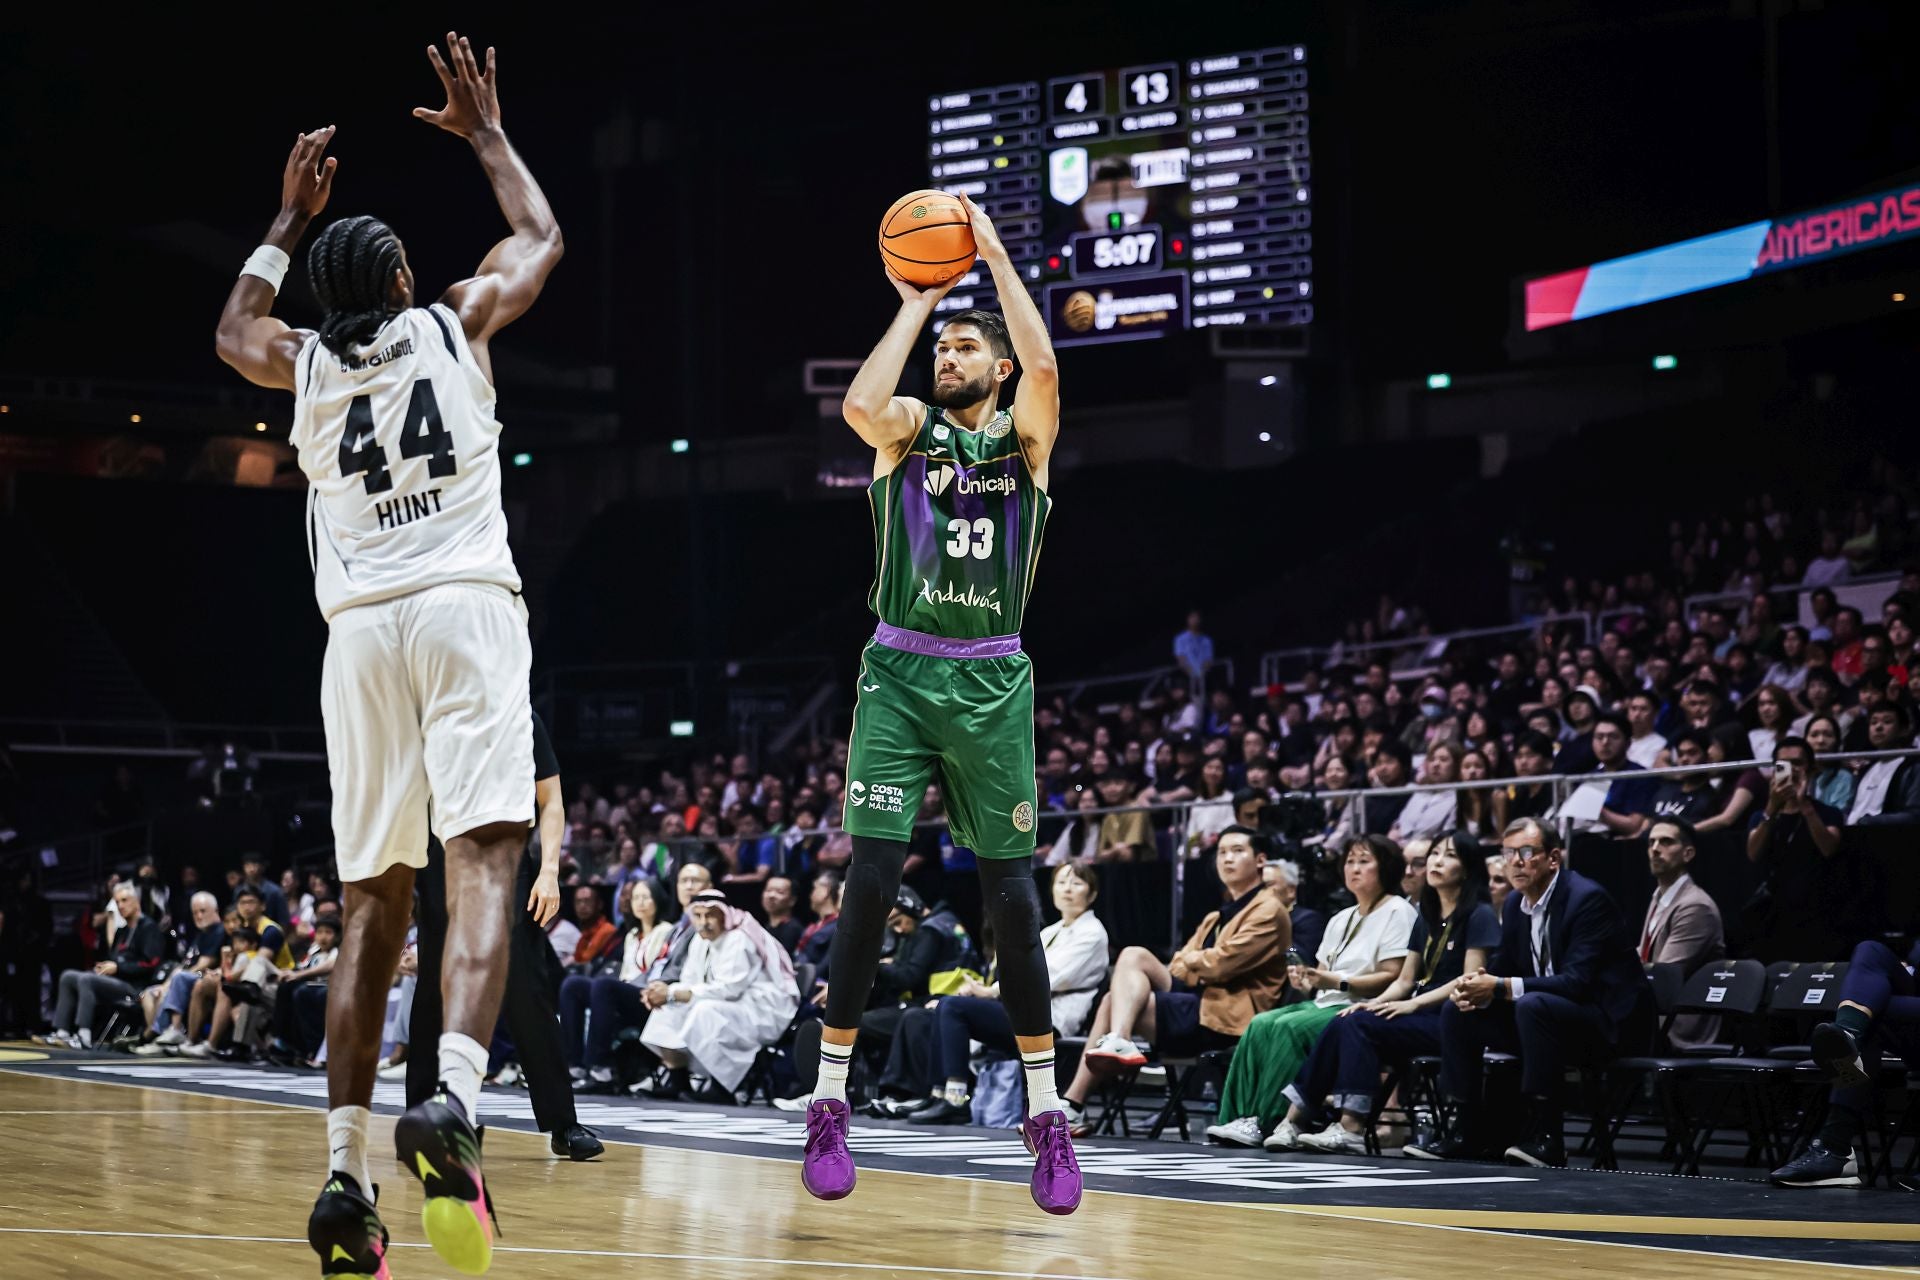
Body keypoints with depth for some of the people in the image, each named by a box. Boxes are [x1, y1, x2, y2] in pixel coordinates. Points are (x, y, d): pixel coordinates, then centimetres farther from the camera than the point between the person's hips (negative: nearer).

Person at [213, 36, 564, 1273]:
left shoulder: (304, 363, 15)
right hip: (466, 609, -3)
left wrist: (290, 215, 45)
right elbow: (543, 240, 28)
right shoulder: (454, 325, 9)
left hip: (360, 628, 3)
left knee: (374, 898, 6)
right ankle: (453, 1097, -39)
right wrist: (488, 134, 38)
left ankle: (347, 1172, -2)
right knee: (485, 855, -14)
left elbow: (232, 330, 40)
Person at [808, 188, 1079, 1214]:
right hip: (901, 673, 0)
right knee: (872, 877, -8)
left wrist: (996, 257, -9)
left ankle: (1046, 1116, 10)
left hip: (991, 682, 0)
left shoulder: (1025, 436, 6)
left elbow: (1043, 367, -16)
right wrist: (915, 304, -7)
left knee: (1010, 892, 2)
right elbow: (859, 403, -18)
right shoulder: (910, 430, 6)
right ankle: (829, 1106, -2)